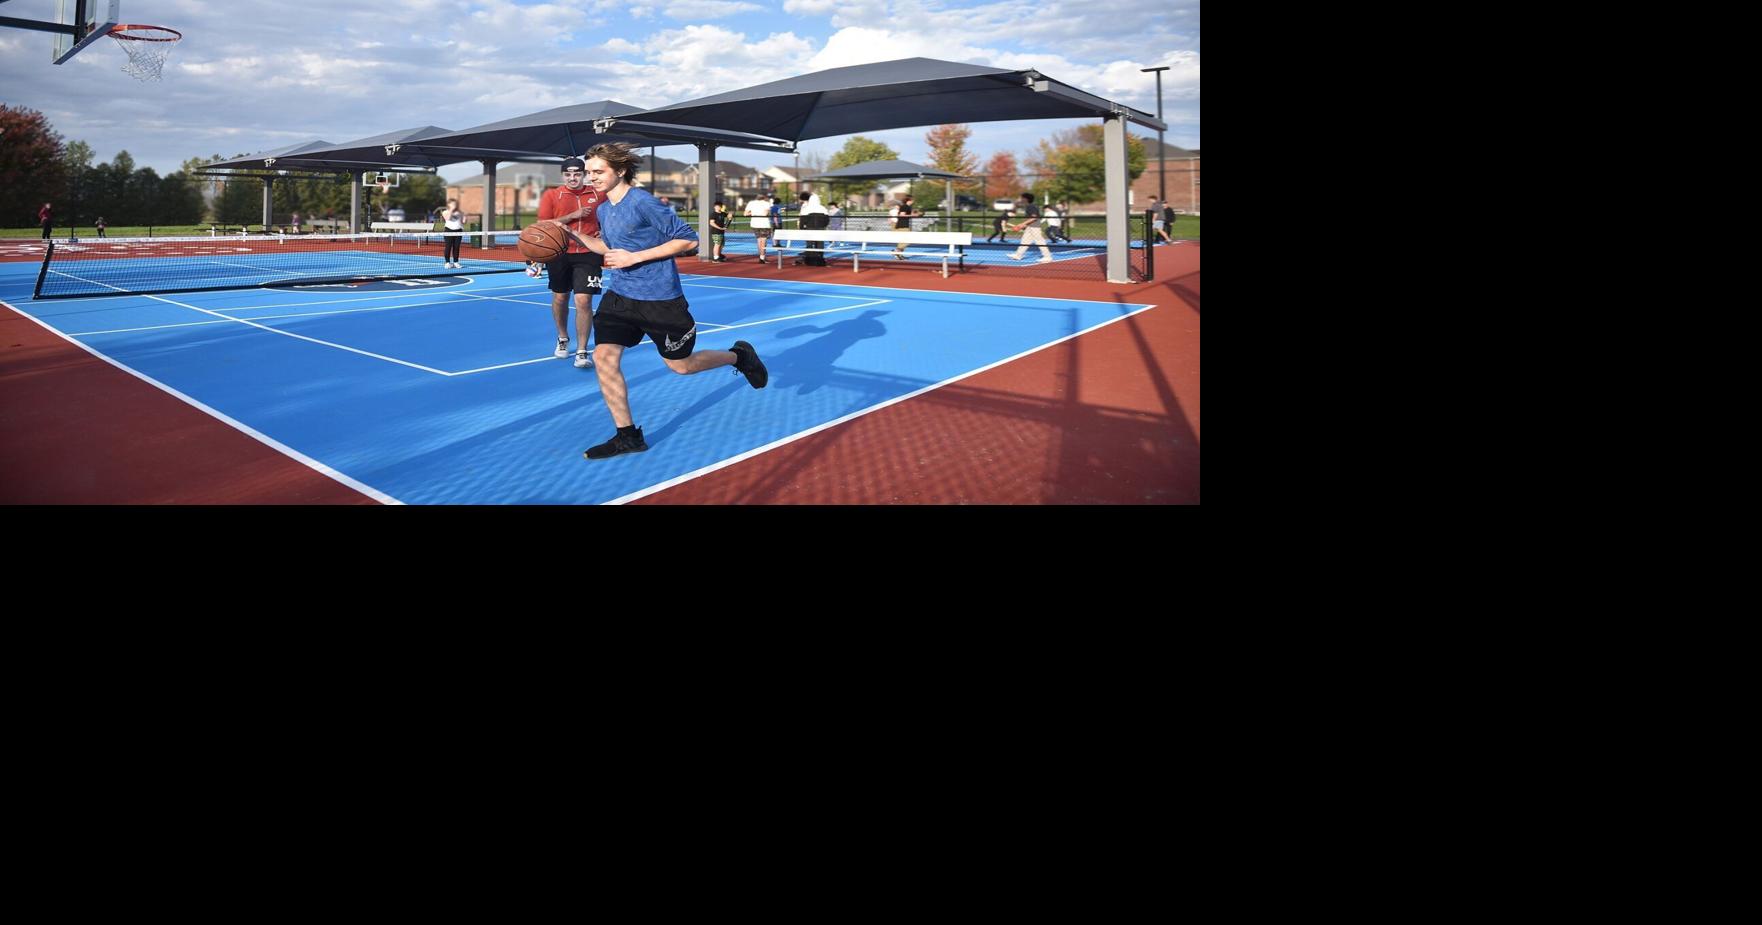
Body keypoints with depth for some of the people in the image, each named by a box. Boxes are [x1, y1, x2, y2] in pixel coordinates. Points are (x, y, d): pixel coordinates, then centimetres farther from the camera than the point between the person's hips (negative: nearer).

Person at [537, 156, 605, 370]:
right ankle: (562, 339, 41)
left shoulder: (598, 195, 3)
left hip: (588, 255, -1)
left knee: (583, 301, -12)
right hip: (559, 254, 1)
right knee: (560, 298, 15)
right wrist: (572, 216, -16)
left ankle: (582, 352, -3)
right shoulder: (551, 196, -1)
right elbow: (542, 225, -9)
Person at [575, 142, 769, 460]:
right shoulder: (603, 209, 7)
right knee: (604, 358, -9)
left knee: (681, 366, 6)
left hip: (659, 299, -7)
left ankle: (739, 356, 35)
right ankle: (627, 436, 2)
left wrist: (636, 257, -21)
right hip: (619, 295, 7)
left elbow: (688, 239, -17)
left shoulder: (643, 202, -17)